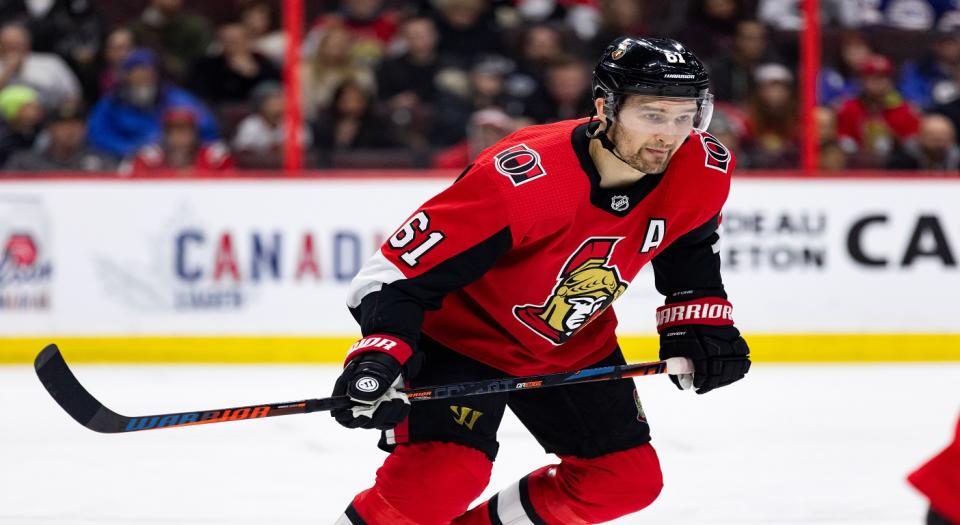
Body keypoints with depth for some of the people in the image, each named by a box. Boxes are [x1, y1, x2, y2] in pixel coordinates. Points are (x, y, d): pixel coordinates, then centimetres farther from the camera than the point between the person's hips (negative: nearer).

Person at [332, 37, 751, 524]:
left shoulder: (702, 171, -18)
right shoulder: (521, 178, -36)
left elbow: (688, 245, 8)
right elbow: (402, 268, -32)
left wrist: (699, 322, -2)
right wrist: (381, 354, -44)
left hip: (575, 345, 7)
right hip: (464, 332, -7)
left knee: (630, 479, 4)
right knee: (443, 474, -26)